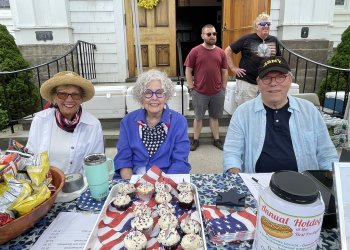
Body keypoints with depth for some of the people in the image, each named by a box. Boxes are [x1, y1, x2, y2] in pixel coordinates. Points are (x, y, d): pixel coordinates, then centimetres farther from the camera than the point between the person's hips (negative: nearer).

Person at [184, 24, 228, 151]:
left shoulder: (220, 52, 5)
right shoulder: (195, 51, -5)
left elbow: (224, 71, 9)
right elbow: (188, 70, -3)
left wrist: (223, 88, 6)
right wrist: (191, 88, -7)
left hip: (217, 92, 3)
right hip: (199, 92, -2)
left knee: (215, 116, 14)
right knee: (198, 117, 10)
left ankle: (217, 139, 27)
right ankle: (195, 140, 23)